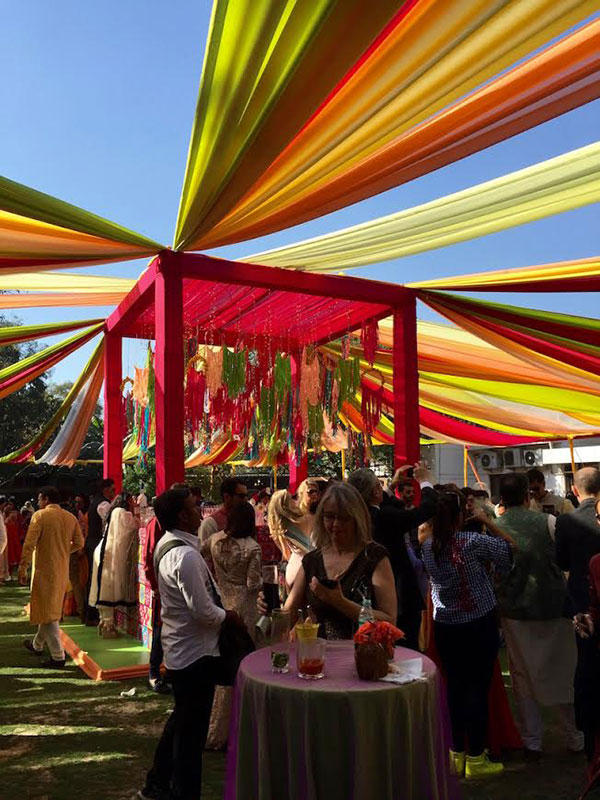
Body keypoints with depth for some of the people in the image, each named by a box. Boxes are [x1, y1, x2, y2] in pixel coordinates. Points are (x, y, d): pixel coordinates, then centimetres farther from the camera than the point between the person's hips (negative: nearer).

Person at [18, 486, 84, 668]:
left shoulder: (40, 516, -12)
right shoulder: (70, 517, 4)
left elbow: (29, 544, -16)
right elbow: (79, 543, 6)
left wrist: (23, 569, -11)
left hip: (44, 569, -6)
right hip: (62, 570, 6)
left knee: (47, 612, -1)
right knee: (50, 609, 22)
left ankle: (58, 656, -2)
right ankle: (37, 645, 39)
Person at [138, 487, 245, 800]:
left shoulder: (167, 546, 5)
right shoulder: (186, 555, -26)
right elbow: (203, 611, -26)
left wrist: (218, 608, 9)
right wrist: (230, 616, -9)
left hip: (178, 650, 10)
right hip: (195, 654, -10)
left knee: (180, 720, 25)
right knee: (191, 731, 5)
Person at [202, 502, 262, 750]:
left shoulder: (215, 540, -1)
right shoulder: (252, 548, -15)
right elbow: (253, 584, -13)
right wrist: (261, 579, 7)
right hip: (242, 609, -5)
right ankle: (217, 735, 8)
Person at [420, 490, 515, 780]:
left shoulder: (429, 545, -3)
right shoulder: (473, 542, -19)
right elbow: (509, 546, -8)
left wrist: (437, 522, 9)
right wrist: (487, 521, -3)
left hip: (445, 625, 5)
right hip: (479, 625, -5)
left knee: (455, 686, 14)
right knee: (478, 688, 5)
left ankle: (456, 754, 25)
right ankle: (475, 759, 13)